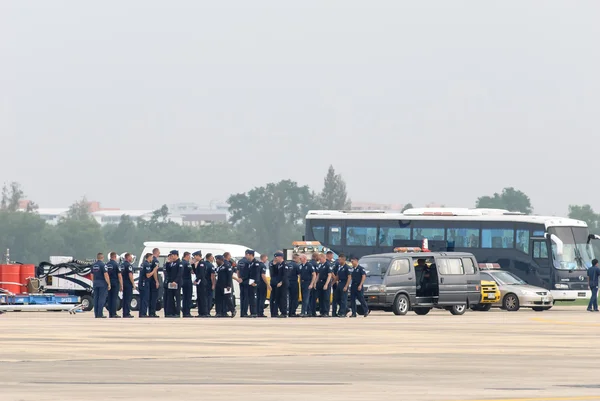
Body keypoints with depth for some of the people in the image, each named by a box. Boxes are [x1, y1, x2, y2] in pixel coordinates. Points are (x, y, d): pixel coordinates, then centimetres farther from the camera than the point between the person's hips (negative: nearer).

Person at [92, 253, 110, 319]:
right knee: (102, 298, -6)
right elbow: (106, 275, -16)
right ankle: (100, 314, -10)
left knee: (96, 298, 7)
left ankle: (96, 314, 7)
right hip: (102, 283, -6)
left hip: (95, 283, 6)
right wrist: (109, 284, -11)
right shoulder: (103, 265, -12)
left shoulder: (94, 265, 9)